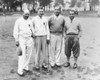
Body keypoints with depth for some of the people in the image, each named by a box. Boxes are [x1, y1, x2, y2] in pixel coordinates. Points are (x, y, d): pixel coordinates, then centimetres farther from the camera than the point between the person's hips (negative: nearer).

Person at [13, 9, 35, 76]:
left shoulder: (30, 21, 8)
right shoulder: (18, 21, -4)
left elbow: (32, 30, 17)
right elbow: (15, 31, -5)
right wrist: (17, 40, -9)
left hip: (29, 39, 5)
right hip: (22, 39, -5)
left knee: (28, 54, 7)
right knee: (22, 55, -9)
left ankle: (25, 67, 22)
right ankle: (20, 70, -4)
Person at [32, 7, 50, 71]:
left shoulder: (45, 19, 7)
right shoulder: (34, 19, 1)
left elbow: (47, 28, 9)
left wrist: (48, 37, 6)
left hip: (44, 36, 2)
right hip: (37, 37, -1)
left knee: (44, 51, 3)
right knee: (38, 51, -1)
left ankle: (45, 65, 12)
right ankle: (37, 66, 7)